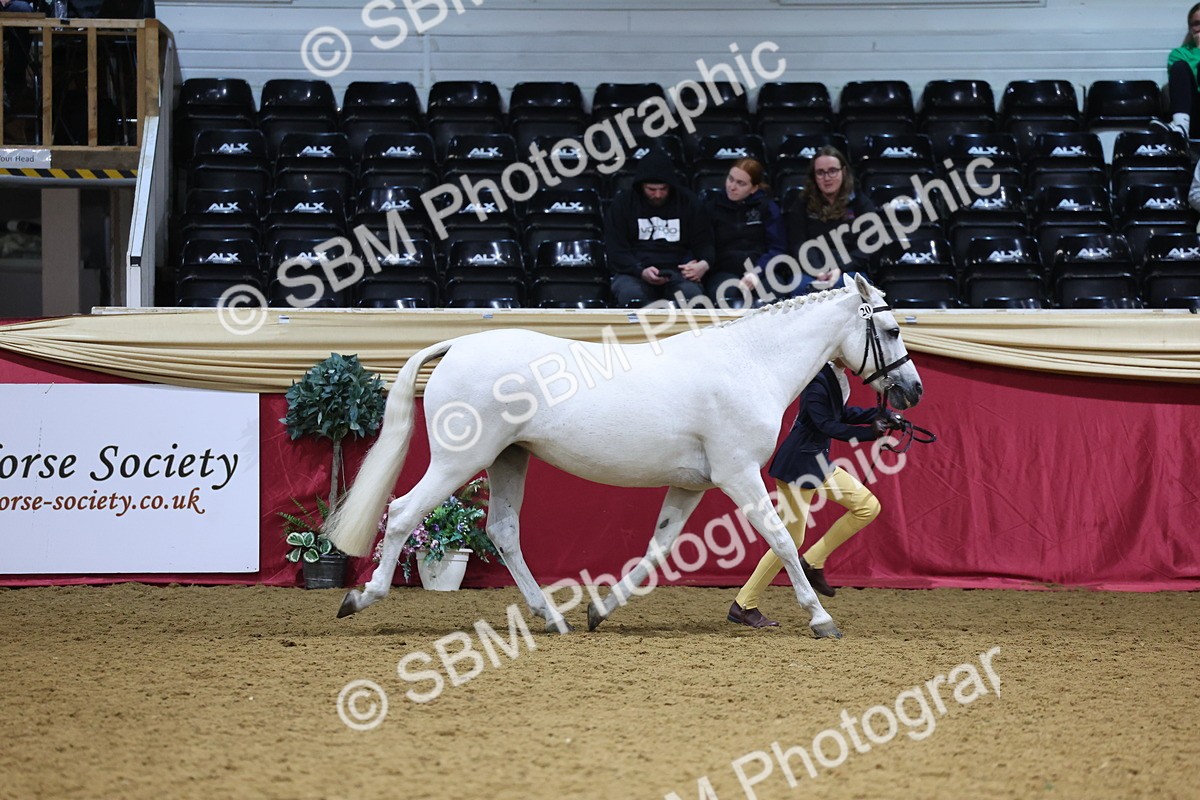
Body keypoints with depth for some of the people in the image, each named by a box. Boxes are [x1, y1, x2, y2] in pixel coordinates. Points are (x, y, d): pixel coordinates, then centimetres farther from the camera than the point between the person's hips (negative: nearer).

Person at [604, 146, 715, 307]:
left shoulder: (689, 202, 11)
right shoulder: (623, 203, 7)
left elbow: (705, 243, 11)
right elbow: (616, 250, 1)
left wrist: (704, 265, -15)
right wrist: (641, 272, -19)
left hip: (678, 271, 1)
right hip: (633, 272, -1)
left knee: (691, 294, -34)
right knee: (630, 295, -36)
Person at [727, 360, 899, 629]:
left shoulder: (835, 375, 7)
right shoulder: (817, 380, -22)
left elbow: (842, 414, 16)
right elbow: (827, 425, -25)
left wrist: (879, 415, 4)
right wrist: (870, 433, -30)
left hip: (819, 462, 10)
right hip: (797, 464, -10)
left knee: (868, 506, 5)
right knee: (791, 539, -4)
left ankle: (813, 563, 10)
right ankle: (744, 606, 7)